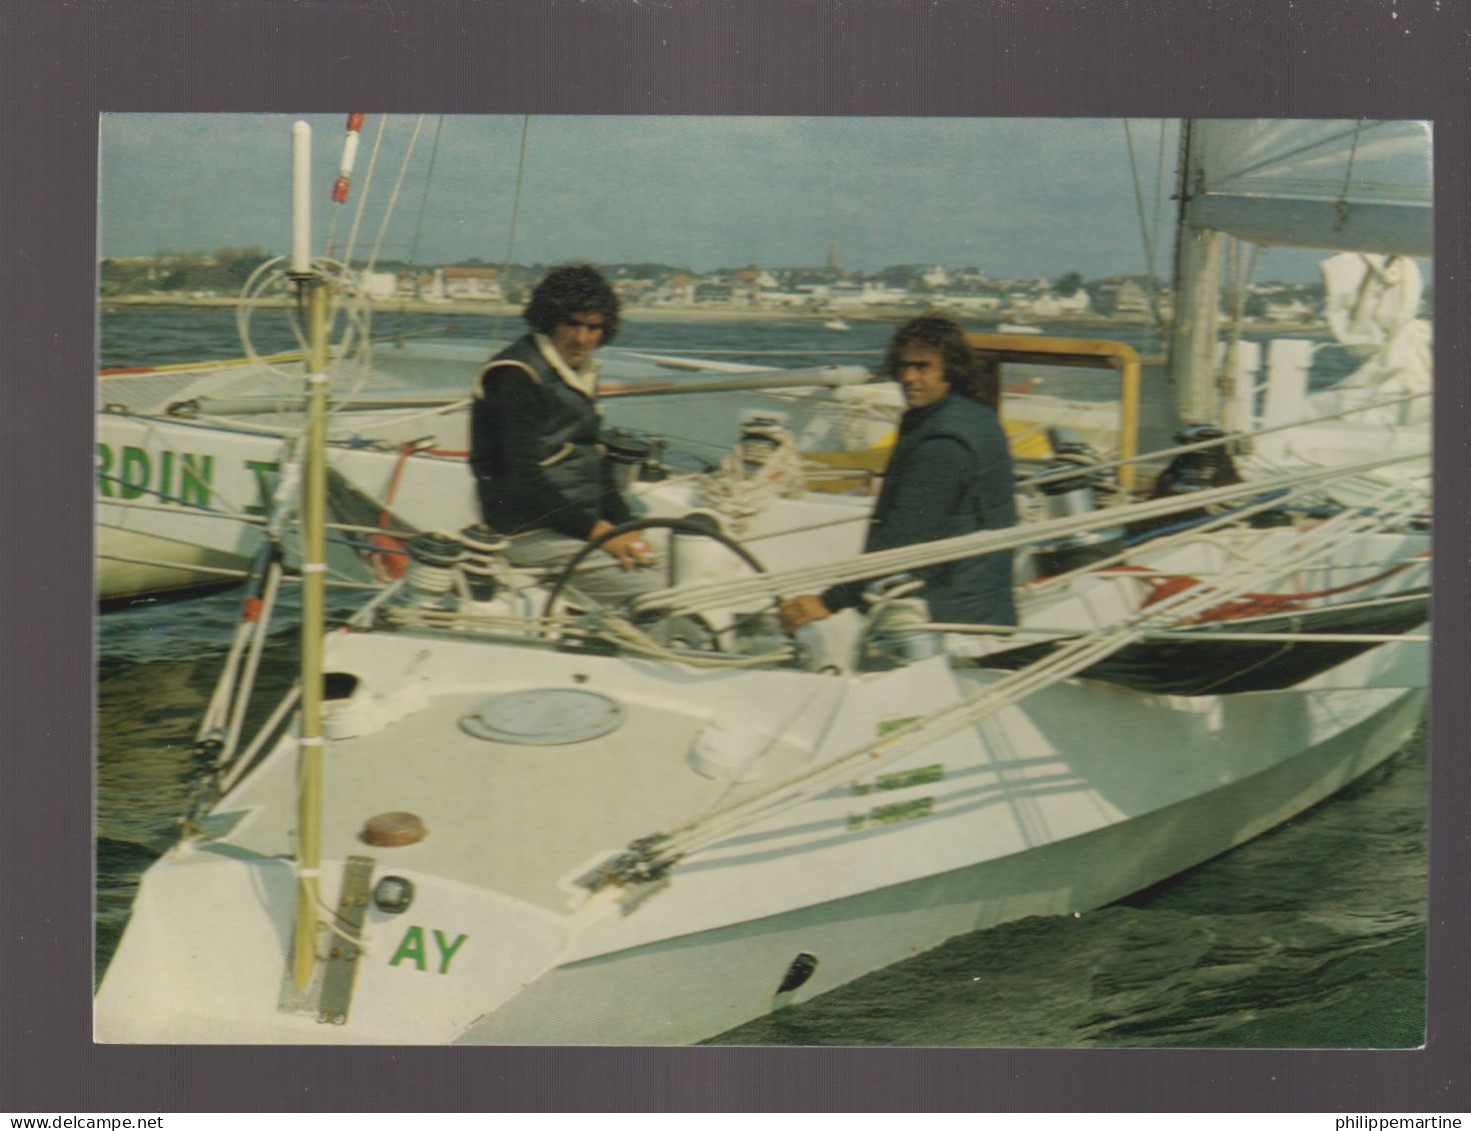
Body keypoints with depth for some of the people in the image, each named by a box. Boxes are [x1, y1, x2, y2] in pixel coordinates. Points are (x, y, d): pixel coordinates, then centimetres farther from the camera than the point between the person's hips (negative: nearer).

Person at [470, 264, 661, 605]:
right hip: (530, 533, -9)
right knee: (649, 587, -21)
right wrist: (595, 530, -20)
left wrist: (625, 525, 3)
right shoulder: (516, 375, -13)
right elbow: (523, 476, -19)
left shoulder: (580, 372, 15)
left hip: (579, 520, 9)